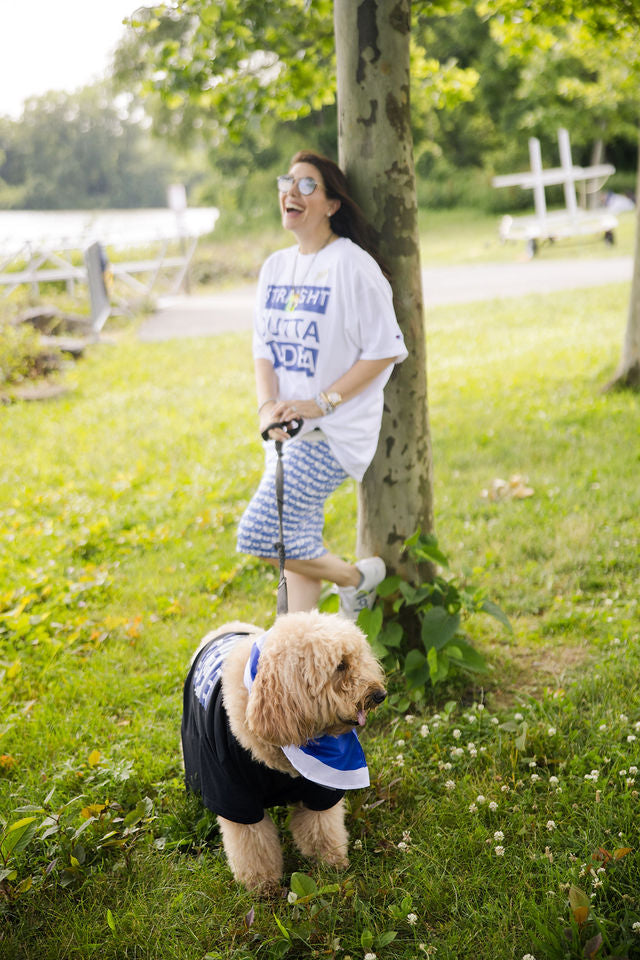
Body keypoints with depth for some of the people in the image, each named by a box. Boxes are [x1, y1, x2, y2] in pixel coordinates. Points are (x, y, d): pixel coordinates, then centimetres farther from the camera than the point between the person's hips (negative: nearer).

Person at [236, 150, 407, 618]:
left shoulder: (352, 265, -11)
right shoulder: (276, 266, 11)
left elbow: (384, 350, -13)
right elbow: (264, 346, 11)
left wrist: (322, 404, -17)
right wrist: (268, 405, -7)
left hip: (332, 430, -7)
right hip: (287, 430, 7)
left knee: (260, 533, -14)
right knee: (297, 543, 12)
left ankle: (358, 576, 9)